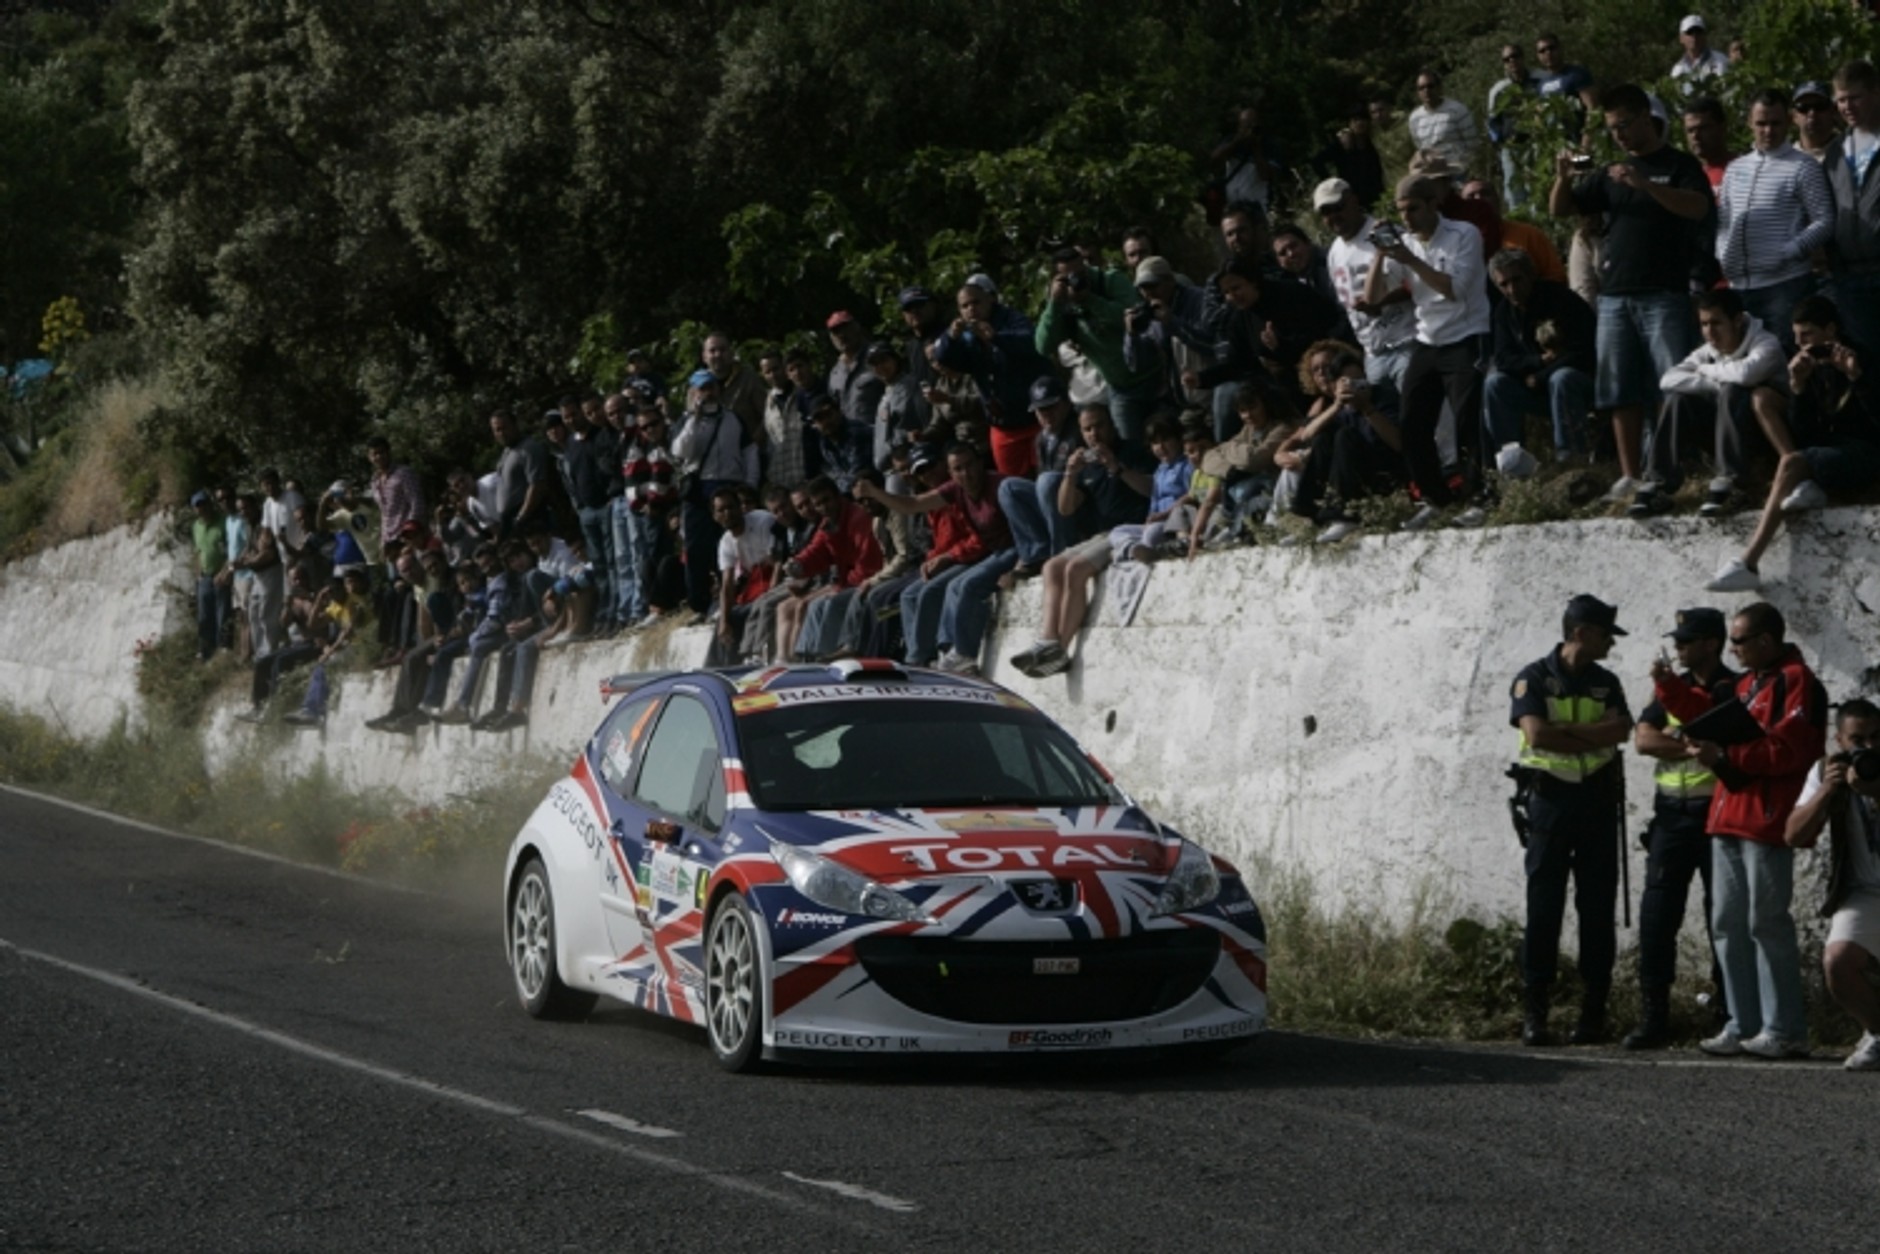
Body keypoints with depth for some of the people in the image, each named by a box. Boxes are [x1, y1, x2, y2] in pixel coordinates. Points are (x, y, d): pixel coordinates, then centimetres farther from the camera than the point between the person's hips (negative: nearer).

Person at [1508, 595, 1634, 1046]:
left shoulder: (1606, 683, 11)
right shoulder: (1535, 678, 0)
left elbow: (1621, 729, -6)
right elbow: (1537, 733, -15)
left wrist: (1566, 730, -15)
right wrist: (1596, 738, -7)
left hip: (1598, 800, 3)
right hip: (1551, 798, -3)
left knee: (1597, 905, 2)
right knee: (1543, 904, -3)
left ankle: (1594, 1009, 6)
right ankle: (1535, 1012, -1)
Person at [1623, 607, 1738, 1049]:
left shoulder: (1735, 689, -1)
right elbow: (1643, 739, 1)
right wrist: (1696, 746, -9)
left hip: (1716, 810, -5)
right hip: (1671, 813, 5)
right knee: (1656, 914, -1)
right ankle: (1653, 1019, 1)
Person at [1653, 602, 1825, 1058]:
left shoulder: (1796, 682, -10)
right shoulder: (1748, 683, 20)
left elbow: (1786, 749, -20)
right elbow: (1713, 715, 24)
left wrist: (1723, 754, -23)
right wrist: (1669, 686, 12)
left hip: (1766, 823, -10)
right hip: (1729, 819, 10)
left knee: (1766, 923, -7)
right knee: (1728, 923, 9)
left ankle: (1784, 1030, -3)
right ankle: (1744, 1025, 14)